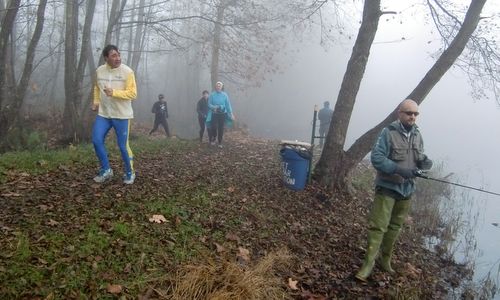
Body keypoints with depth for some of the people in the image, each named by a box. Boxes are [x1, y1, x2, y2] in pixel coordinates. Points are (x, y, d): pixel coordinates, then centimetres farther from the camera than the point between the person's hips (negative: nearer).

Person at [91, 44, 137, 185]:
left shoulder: (127, 71, -11)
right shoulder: (99, 71, 4)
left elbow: (132, 93, -15)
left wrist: (114, 92, -26)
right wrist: (96, 102, 9)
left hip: (122, 115, -5)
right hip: (103, 114, 5)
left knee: (123, 146, 1)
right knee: (97, 140, 0)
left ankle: (130, 173, 20)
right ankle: (106, 170, 18)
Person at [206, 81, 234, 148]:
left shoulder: (225, 95, -2)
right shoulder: (212, 95, -3)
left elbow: (228, 105, 0)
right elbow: (209, 104, -1)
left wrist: (231, 114, -4)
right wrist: (214, 107, -21)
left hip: (222, 114, 1)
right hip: (214, 114, -1)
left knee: (221, 129, 5)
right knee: (214, 127, -11)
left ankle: (220, 143, 18)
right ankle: (213, 139, 17)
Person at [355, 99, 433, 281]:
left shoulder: (417, 135, 6)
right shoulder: (389, 132, -13)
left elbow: (419, 157, 15)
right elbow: (376, 157, -19)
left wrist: (424, 161, -10)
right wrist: (400, 170, -28)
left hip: (407, 189, 6)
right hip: (387, 187, -6)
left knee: (395, 226, 15)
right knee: (377, 226, -7)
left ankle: (385, 259, 30)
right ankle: (369, 263, 3)